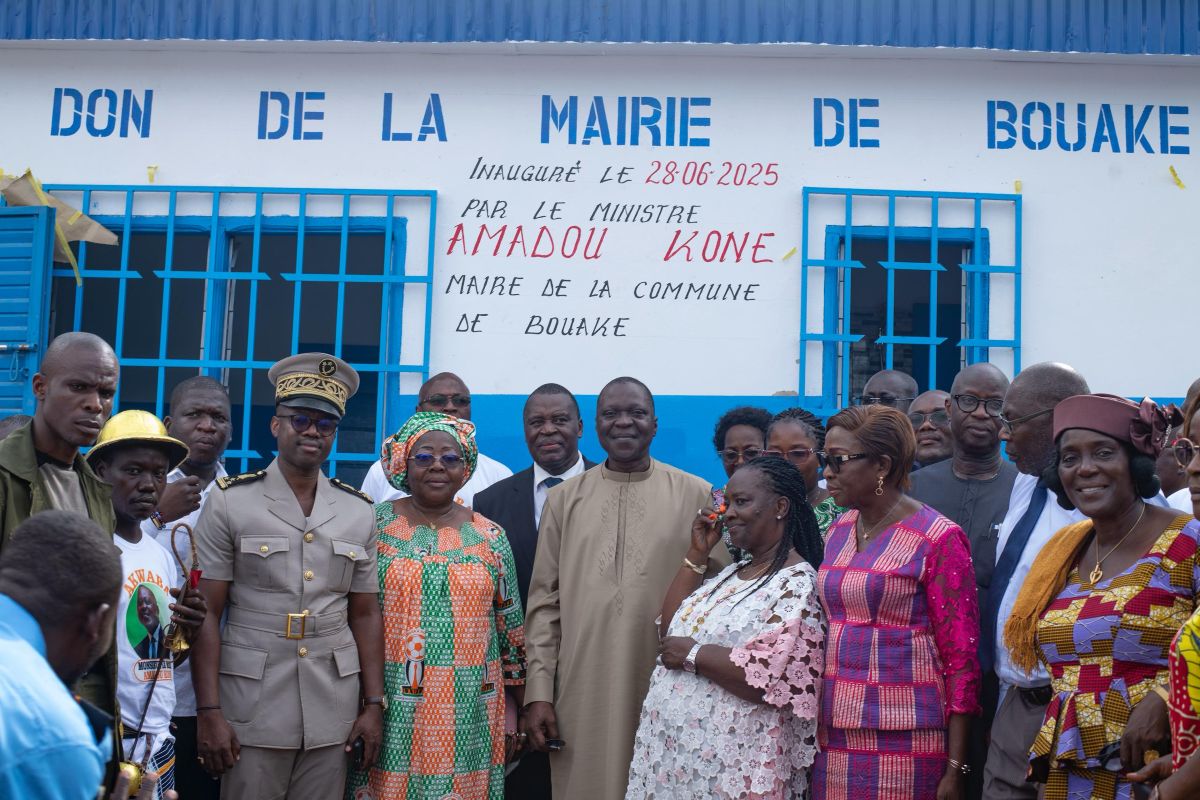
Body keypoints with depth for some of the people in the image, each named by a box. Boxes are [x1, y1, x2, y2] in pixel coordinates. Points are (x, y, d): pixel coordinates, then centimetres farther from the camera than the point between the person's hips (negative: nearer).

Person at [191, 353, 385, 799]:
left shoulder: (359, 512, 7)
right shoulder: (230, 502, -2)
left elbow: (365, 614, 10)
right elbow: (206, 614, -5)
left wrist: (374, 704, 5)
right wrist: (209, 711, -10)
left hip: (332, 712, 3)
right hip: (252, 707, -3)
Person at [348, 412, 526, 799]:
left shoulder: (490, 537, 4)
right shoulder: (374, 527, -1)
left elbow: (510, 629, 9)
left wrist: (514, 710, 9)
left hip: (468, 717, 2)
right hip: (391, 711, -1)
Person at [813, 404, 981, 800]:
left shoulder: (938, 539, -9)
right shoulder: (837, 532, 9)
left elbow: (960, 658, -9)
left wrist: (955, 767, -12)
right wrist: (818, 729, 10)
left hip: (903, 743, -6)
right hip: (834, 737, 6)